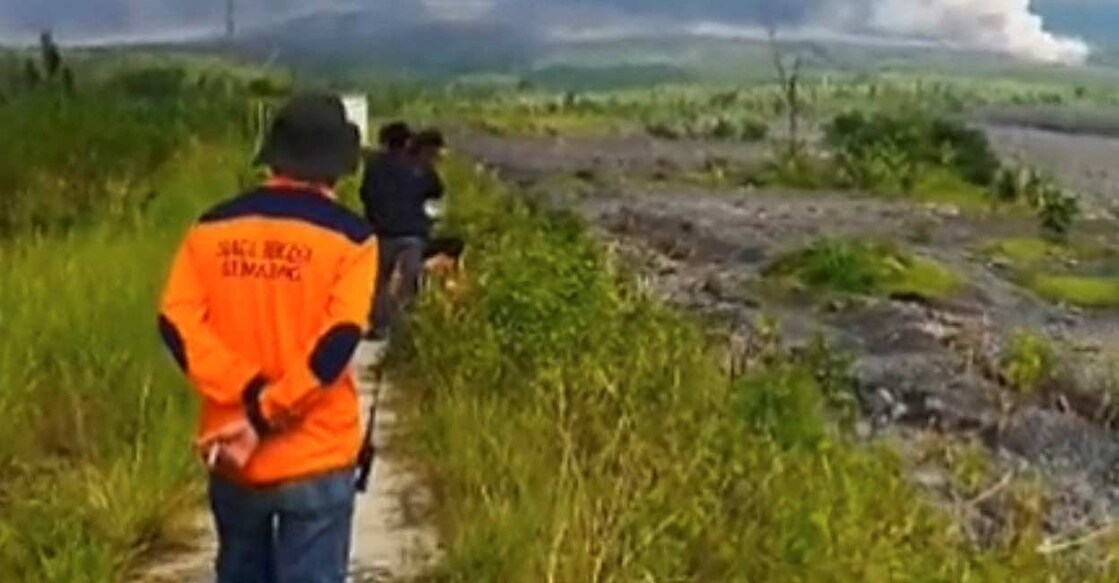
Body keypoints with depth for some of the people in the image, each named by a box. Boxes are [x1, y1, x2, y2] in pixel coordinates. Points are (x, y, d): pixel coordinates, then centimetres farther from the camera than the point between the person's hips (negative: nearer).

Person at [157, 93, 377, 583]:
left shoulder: (212, 228, 2)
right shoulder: (349, 237, -9)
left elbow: (177, 323, -7)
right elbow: (336, 342, -19)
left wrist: (248, 395, -11)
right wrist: (264, 417, -16)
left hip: (233, 460, 4)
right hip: (315, 460, -4)